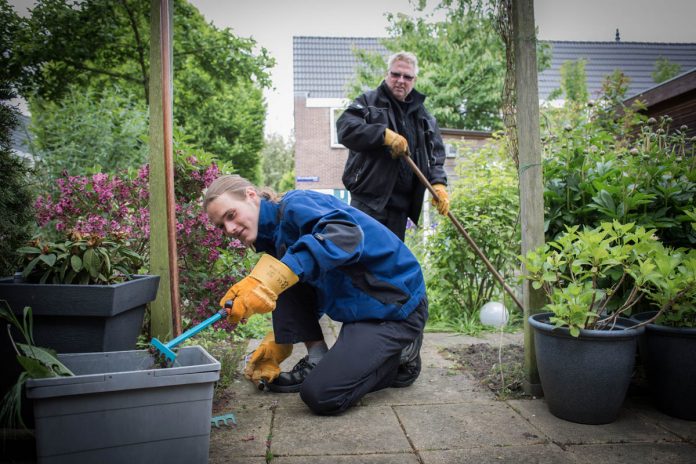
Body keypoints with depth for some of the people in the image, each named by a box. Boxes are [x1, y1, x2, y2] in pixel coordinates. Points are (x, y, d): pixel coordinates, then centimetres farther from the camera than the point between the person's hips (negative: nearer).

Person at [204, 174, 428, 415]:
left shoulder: (295, 205, -17)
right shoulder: (274, 235, 10)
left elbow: (346, 235, -40)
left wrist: (270, 280, -46)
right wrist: (276, 343, 15)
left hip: (397, 306, -9)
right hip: (360, 306, 9)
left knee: (321, 395, -16)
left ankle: (399, 358, 6)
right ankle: (317, 362, 6)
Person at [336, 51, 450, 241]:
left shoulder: (423, 116, 19)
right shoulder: (368, 102, 5)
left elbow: (435, 154, 16)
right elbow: (345, 127, -12)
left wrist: (438, 183, -3)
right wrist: (384, 134, -21)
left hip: (401, 204, 5)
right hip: (368, 199, -5)